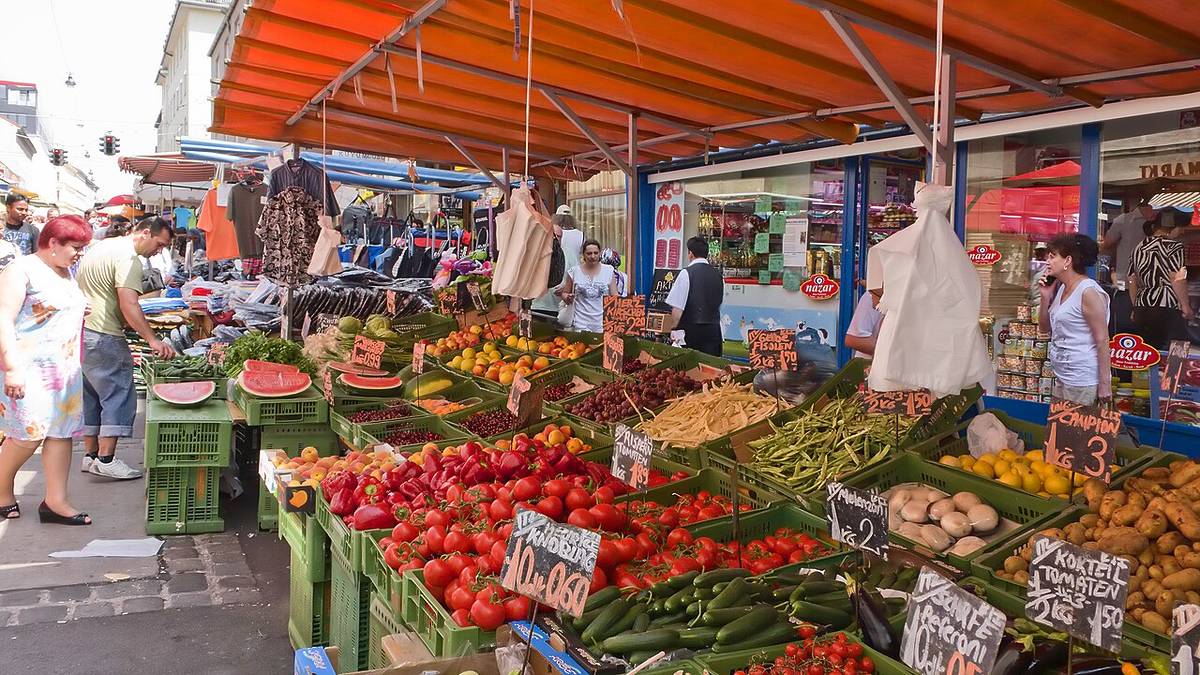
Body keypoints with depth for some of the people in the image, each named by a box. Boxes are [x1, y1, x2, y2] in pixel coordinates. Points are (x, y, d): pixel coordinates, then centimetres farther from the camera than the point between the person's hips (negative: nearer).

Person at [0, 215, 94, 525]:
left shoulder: (63, 273, 15)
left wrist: (79, 311, 10)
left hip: (65, 368, 8)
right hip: (29, 368, -8)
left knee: (61, 432, 4)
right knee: (29, 435, -7)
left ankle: (56, 501, 8)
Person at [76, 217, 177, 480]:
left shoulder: (104, 246, 18)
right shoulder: (128, 258, -15)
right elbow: (128, 304, -25)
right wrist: (153, 340, -29)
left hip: (80, 332, 10)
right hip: (102, 337, -10)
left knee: (91, 395, 15)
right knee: (118, 396, -5)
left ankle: (90, 454, 21)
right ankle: (106, 459, -6)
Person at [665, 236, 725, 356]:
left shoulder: (686, 273, -9)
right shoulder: (718, 275, 9)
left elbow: (677, 308, -12)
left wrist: (673, 329, -4)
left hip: (691, 330, -5)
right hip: (714, 331, 5)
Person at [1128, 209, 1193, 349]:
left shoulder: (1139, 248, 14)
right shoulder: (1174, 246, -6)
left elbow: (1132, 282, 17)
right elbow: (1177, 279, -12)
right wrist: (1186, 306, -5)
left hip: (1142, 308, 7)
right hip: (1169, 307, -7)